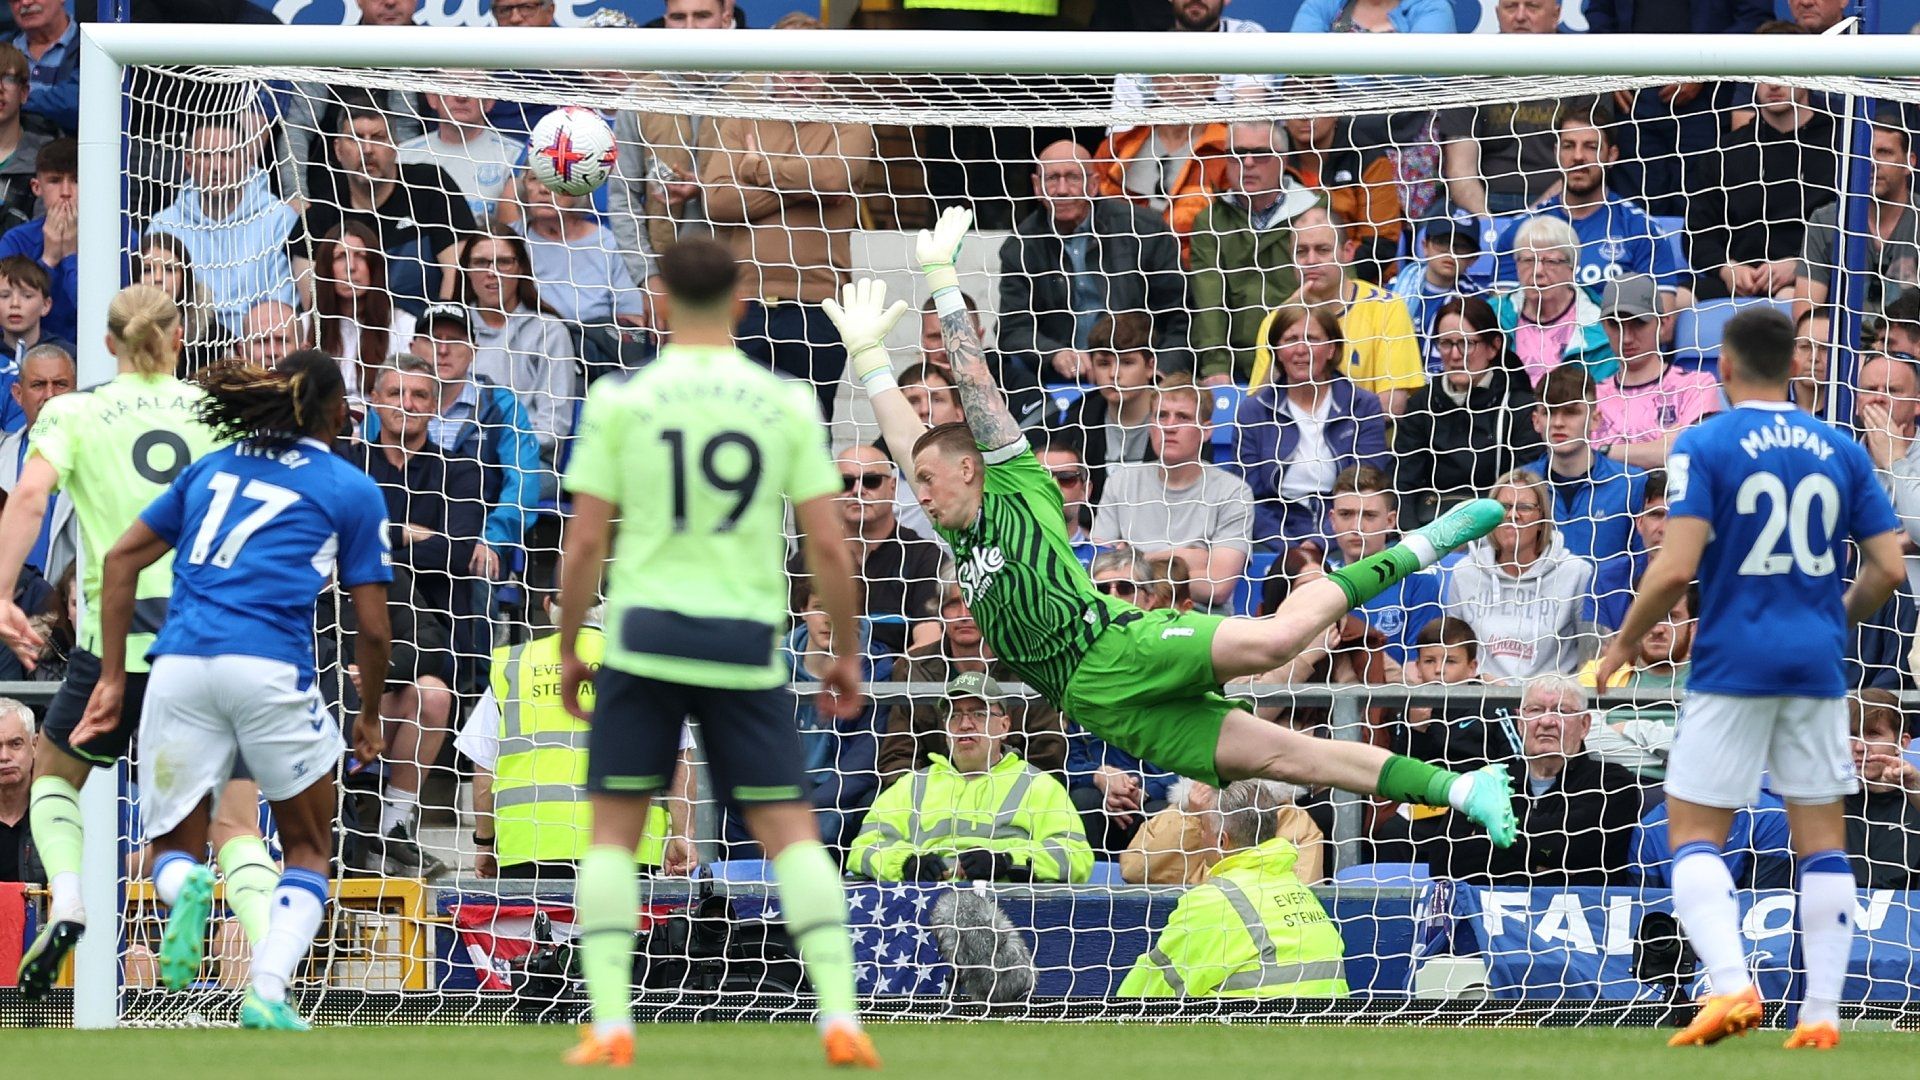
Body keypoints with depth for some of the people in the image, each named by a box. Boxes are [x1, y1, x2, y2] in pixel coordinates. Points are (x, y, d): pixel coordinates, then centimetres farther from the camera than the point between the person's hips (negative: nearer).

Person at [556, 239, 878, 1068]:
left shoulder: (620, 400, -1)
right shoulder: (784, 402, 2)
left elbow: (585, 543, -2)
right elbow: (827, 544, 1)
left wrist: (568, 650, 10)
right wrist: (846, 652, 13)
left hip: (645, 633, -1)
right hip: (746, 641, 1)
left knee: (613, 829, 8)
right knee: (789, 829, 6)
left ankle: (610, 1024, -1)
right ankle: (840, 1016, -5)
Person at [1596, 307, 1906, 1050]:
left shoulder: (1705, 446, -7)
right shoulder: (1840, 451, 6)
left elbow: (1676, 567, -16)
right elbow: (1888, 568, 4)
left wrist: (1626, 641, 0)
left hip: (1733, 662, -4)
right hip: (1816, 667, 4)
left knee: (1694, 833, 3)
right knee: (1822, 838, 8)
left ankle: (1729, 984, -17)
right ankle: (1822, 1012, 4)